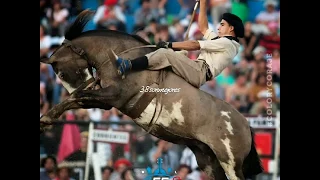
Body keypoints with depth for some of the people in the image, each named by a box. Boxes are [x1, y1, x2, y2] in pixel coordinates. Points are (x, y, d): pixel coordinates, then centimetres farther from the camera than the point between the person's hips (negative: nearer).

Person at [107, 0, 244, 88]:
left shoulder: (227, 43, -4)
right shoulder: (220, 40, 25)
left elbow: (195, 45, -8)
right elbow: (203, 28, 30)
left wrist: (170, 45, -6)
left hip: (200, 72, -10)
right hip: (198, 72, 10)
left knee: (165, 53, -23)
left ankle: (127, 65, -32)